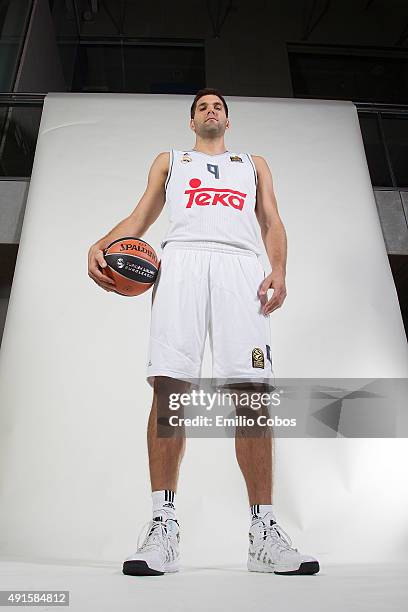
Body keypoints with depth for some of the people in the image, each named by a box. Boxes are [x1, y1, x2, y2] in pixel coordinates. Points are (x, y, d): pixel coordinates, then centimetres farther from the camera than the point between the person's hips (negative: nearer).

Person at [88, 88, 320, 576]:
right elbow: (141, 216, 23)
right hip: (182, 258, 0)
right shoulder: (169, 161, 34)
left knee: (252, 392, -12)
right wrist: (100, 245, 1)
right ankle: (163, 527, -10)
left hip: (240, 263, 1)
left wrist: (279, 269, -1)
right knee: (168, 386, -16)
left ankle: (264, 532, -7)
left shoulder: (254, 163, 34)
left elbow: (272, 223, 21)